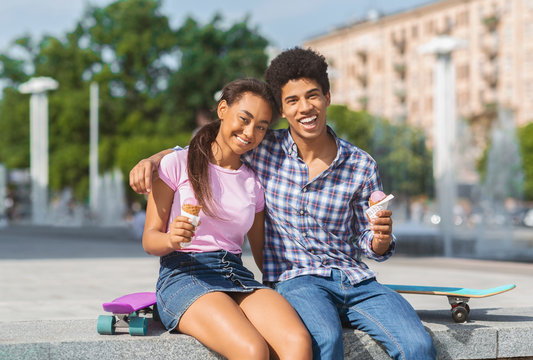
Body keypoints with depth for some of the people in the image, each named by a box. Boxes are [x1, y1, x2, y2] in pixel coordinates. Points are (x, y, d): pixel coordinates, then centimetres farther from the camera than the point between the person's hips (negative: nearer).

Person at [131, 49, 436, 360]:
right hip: (295, 279, -2)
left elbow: (372, 248, 12)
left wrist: (382, 236, -12)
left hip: (355, 281, 2)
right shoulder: (264, 151, 2)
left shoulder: (361, 166, 4)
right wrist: (153, 159, -7)